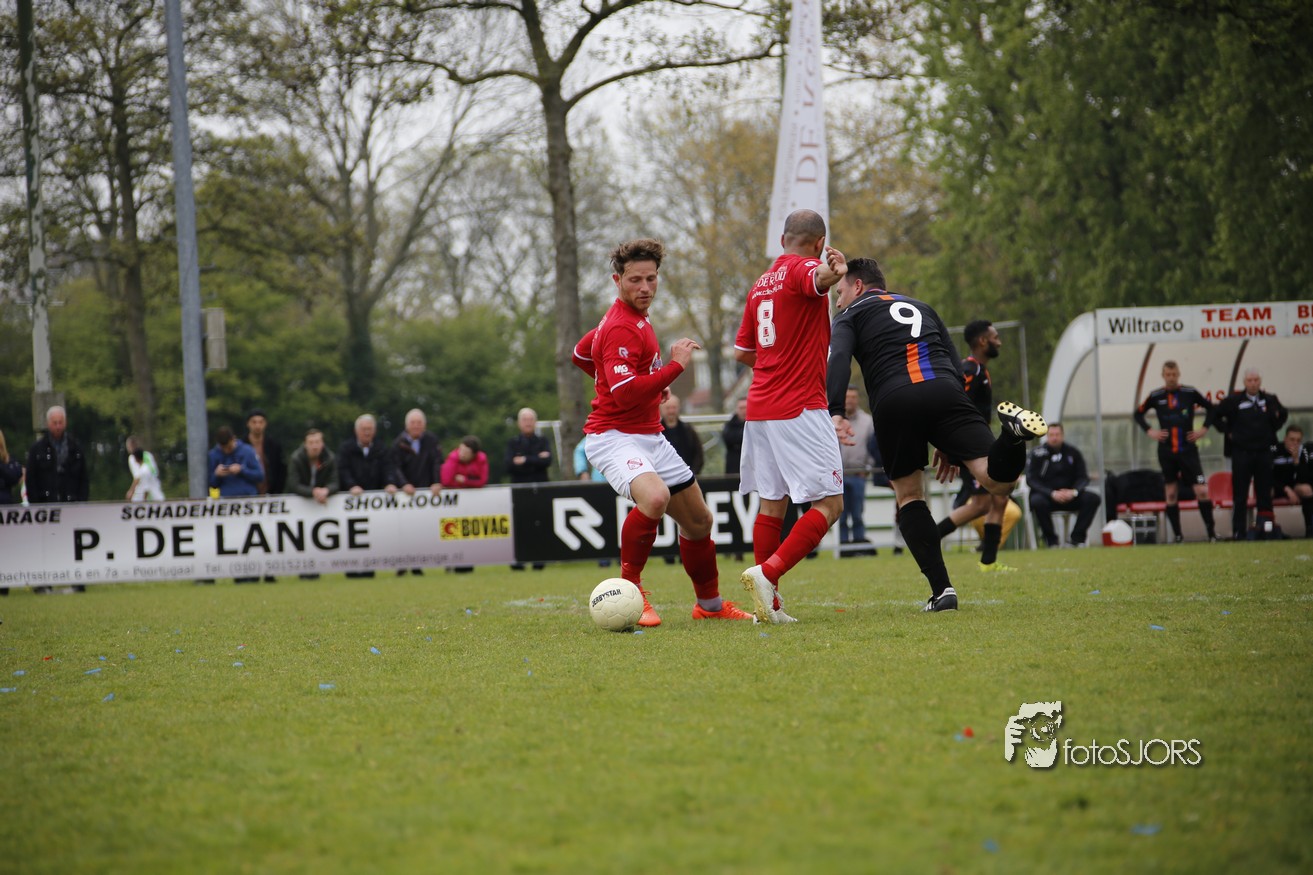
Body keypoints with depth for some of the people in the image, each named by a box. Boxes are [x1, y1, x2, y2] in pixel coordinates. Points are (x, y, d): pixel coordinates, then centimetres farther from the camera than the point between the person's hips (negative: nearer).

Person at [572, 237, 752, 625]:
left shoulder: (635, 318, 11)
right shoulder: (621, 329, -20)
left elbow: (581, 354, 25)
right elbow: (625, 394, -30)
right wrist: (676, 365, -25)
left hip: (649, 436, 10)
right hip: (614, 436, -10)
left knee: (698, 519, 15)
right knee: (654, 497, -37)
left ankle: (710, 604, 33)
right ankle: (630, 588, -21)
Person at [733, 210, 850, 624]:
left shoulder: (762, 284, 17)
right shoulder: (802, 269, -6)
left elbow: (742, 351, 24)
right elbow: (819, 277, -33)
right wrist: (833, 270, -56)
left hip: (760, 408, 8)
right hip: (800, 408, -8)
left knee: (772, 503, 11)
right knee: (829, 504, -6)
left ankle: (768, 603, 8)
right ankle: (767, 574, -19)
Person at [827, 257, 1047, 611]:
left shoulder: (852, 316, 21)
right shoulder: (922, 308, 35)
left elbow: (839, 360, -2)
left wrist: (836, 413, -17)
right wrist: (952, 443, 30)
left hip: (893, 400, -2)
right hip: (943, 391, 2)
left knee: (908, 496, 15)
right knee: (998, 481, -6)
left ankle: (941, 590, 4)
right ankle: (1015, 432, -37)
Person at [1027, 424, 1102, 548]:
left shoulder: (1073, 452, 5)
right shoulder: (1038, 453, -4)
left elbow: (1083, 477, 5)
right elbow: (1031, 480, -9)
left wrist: (1073, 492, -17)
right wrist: (1052, 494, -22)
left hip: (1069, 495, 3)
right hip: (1046, 495, -3)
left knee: (1093, 498, -21)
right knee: (1037, 502, -37)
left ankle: (1076, 538, -18)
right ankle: (1051, 541, -22)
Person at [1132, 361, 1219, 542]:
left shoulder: (1190, 393, 0)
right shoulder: (1156, 396, 3)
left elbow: (1210, 408, 12)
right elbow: (1138, 414, 15)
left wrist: (1204, 429, 3)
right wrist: (1149, 431, 2)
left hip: (1188, 450, -1)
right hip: (1166, 452, 1)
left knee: (1202, 490, -10)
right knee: (1171, 494, 3)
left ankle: (1211, 531, -2)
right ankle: (1176, 534, 10)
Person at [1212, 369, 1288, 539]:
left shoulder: (1270, 400, 5)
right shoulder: (1233, 400, -4)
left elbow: (1283, 415, 22)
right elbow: (1216, 415, 4)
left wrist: (1272, 430, 10)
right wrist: (1227, 432, -2)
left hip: (1264, 452, 3)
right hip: (1241, 453, -3)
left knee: (1264, 493, 4)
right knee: (1240, 495, -2)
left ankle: (1265, 526, 10)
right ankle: (1238, 531, 2)